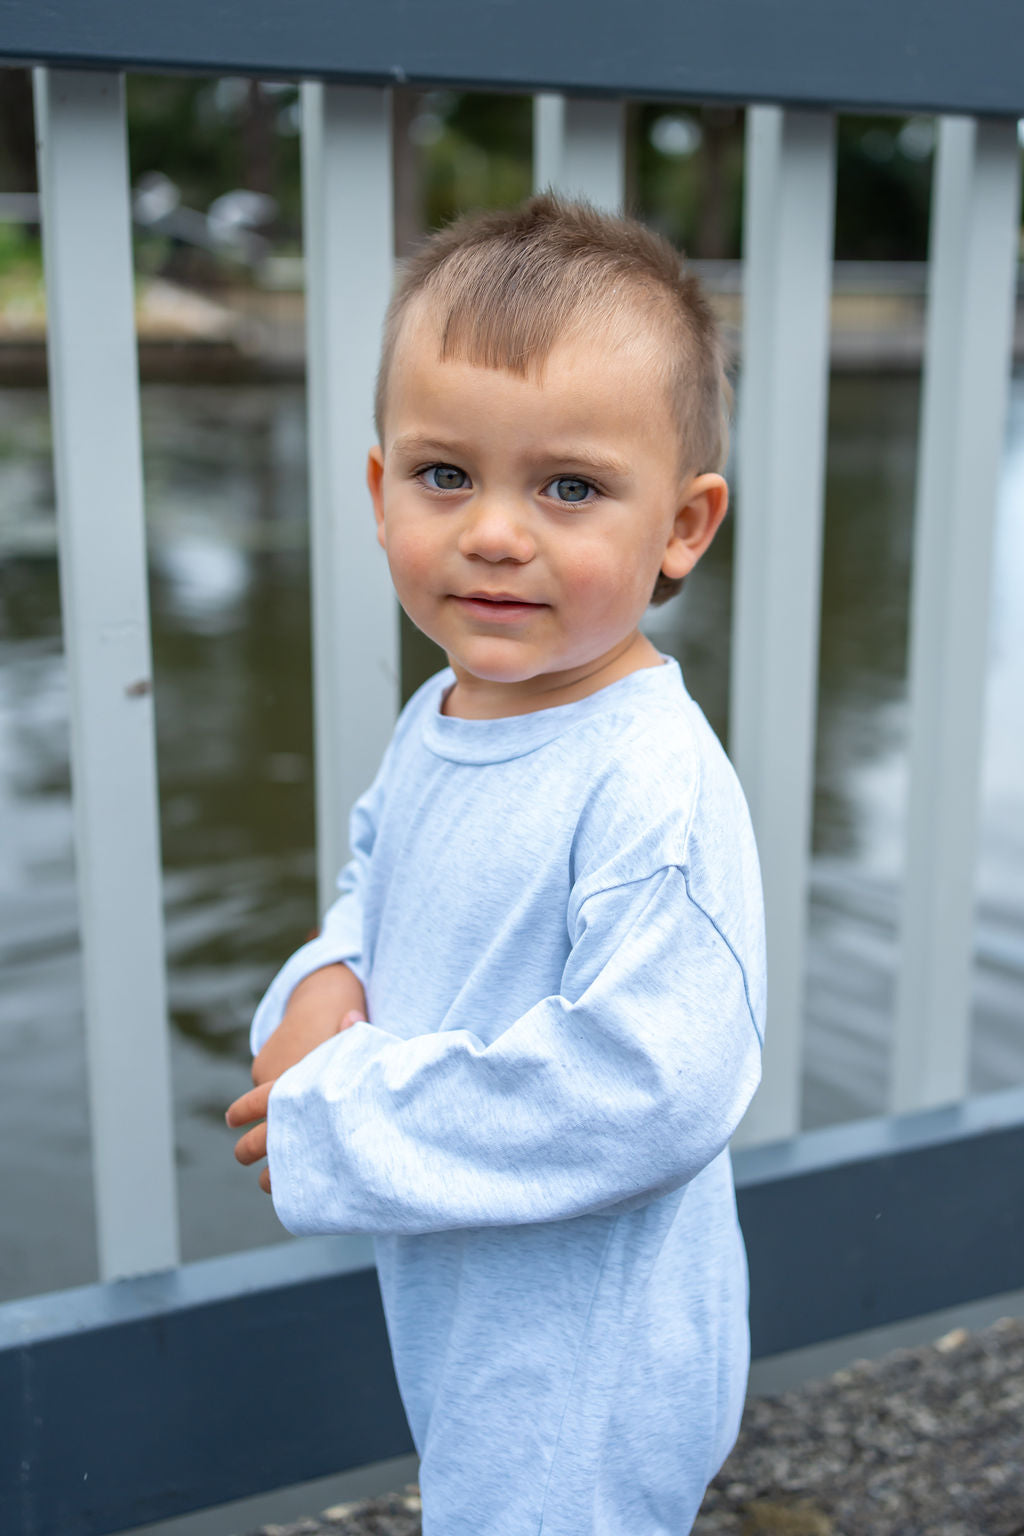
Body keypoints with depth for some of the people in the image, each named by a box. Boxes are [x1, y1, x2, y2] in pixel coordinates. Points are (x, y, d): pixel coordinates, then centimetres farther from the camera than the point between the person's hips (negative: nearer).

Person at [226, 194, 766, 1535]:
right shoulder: (436, 726, -2)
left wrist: (340, 1125, -25)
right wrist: (325, 982, -8)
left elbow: (651, 1087, -33)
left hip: (587, 1362, -8)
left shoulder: (653, 790, -29)